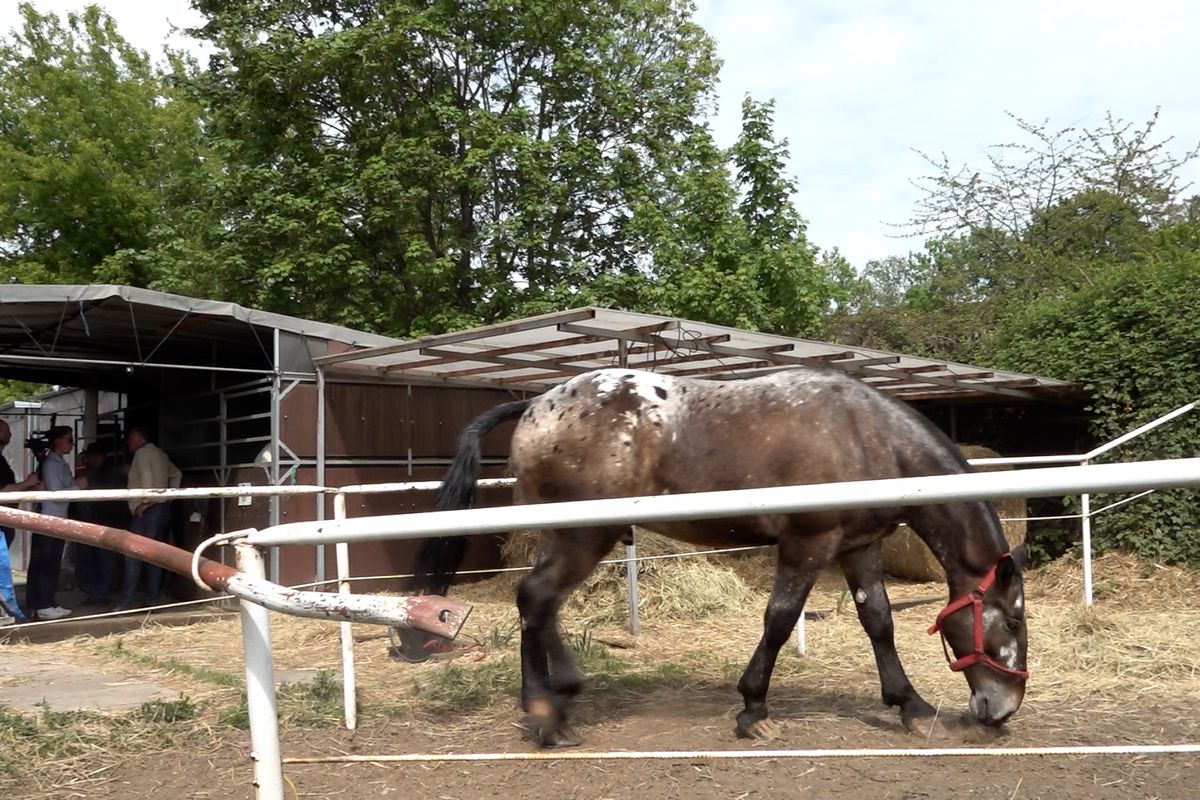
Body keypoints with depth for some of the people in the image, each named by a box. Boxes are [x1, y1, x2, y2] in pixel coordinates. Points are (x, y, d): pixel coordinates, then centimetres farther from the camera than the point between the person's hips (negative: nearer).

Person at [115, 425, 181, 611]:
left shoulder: (142, 453, -7)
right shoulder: (159, 454, 18)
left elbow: (146, 476, -21)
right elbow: (177, 475, 23)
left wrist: (145, 502, -16)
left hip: (148, 510, -9)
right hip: (163, 508, 9)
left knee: (133, 556, -8)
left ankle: (125, 601, -10)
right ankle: (152, 599, 8)